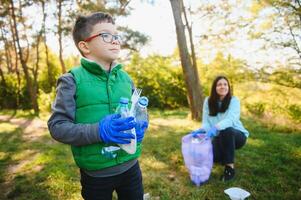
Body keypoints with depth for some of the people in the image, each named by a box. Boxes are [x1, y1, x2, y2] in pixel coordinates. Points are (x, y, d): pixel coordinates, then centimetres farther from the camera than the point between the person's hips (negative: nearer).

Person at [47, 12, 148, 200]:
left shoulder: (125, 77, 2)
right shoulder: (72, 80, -11)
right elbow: (57, 126, -13)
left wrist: (141, 125, -11)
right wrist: (98, 131, -26)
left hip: (130, 166, 4)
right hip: (96, 174, -3)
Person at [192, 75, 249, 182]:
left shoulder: (234, 100, -16)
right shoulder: (208, 101, -7)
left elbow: (231, 119, -33)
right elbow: (206, 121, -9)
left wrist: (215, 128, -52)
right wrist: (202, 130, -33)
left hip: (237, 135, -2)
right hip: (220, 137, 3)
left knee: (226, 131, -37)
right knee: (211, 156, -26)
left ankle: (230, 167, -20)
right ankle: (225, 155, 15)